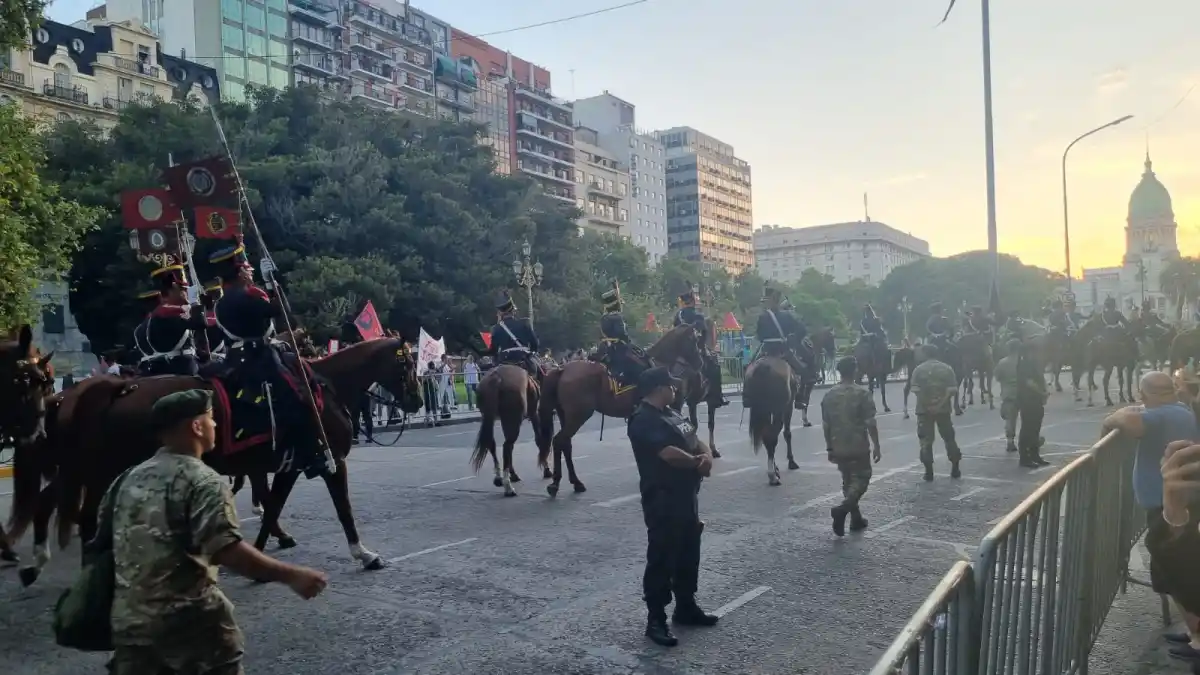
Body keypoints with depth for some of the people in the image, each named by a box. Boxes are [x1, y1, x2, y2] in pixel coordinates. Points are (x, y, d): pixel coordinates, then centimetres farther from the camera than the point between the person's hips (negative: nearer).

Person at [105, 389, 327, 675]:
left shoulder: (131, 477, 8)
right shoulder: (204, 481, -16)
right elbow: (226, 550, -26)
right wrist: (291, 575, -23)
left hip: (128, 617, 7)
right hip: (187, 616, -7)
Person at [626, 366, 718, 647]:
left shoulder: (671, 414, 14)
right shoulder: (644, 420, -17)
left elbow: (697, 441, 14)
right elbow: (670, 454, -27)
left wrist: (707, 456, -9)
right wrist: (697, 463, -9)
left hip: (686, 496, 10)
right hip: (662, 500, -10)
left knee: (689, 553, 18)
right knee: (662, 558, -2)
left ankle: (686, 607, 32)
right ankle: (655, 619, 8)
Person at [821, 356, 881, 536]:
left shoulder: (829, 395, 2)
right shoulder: (862, 394, -12)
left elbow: (825, 425, 5)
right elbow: (870, 423, -13)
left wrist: (830, 447, 14)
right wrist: (876, 446, -4)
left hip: (838, 448, 5)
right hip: (859, 447, -5)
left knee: (848, 481, 16)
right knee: (861, 480, 5)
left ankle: (856, 518, 22)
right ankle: (842, 509, -15)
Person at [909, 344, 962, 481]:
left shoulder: (918, 369, -2)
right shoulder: (947, 369, 4)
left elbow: (916, 390, -10)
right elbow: (952, 390, -7)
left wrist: (926, 404, -4)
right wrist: (941, 403, -8)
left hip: (924, 409, -2)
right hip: (943, 409, 2)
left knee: (926, 441, 3)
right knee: (949, 438, 14)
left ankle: (929, 472, 1)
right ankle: (955, 469, 18)